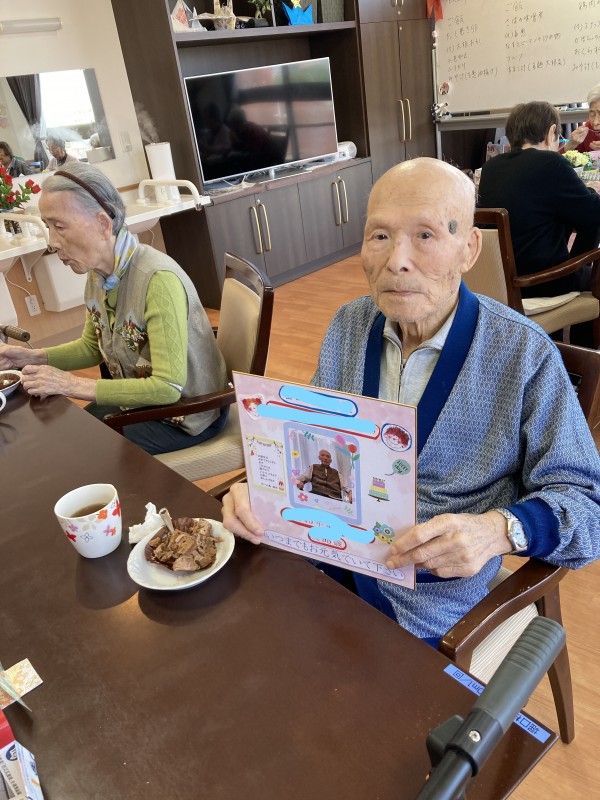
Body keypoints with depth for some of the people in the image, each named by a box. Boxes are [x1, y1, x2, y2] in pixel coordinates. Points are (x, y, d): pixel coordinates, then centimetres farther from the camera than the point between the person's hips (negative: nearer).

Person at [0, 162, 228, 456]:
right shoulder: (98, 274, -4)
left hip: (185, 414, -7)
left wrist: (73, 385, -26)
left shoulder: (158, 279, -30)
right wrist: (32, 357, -4)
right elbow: (92, 347, 12)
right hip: (142, 400, 7)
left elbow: (168, 387, -30)